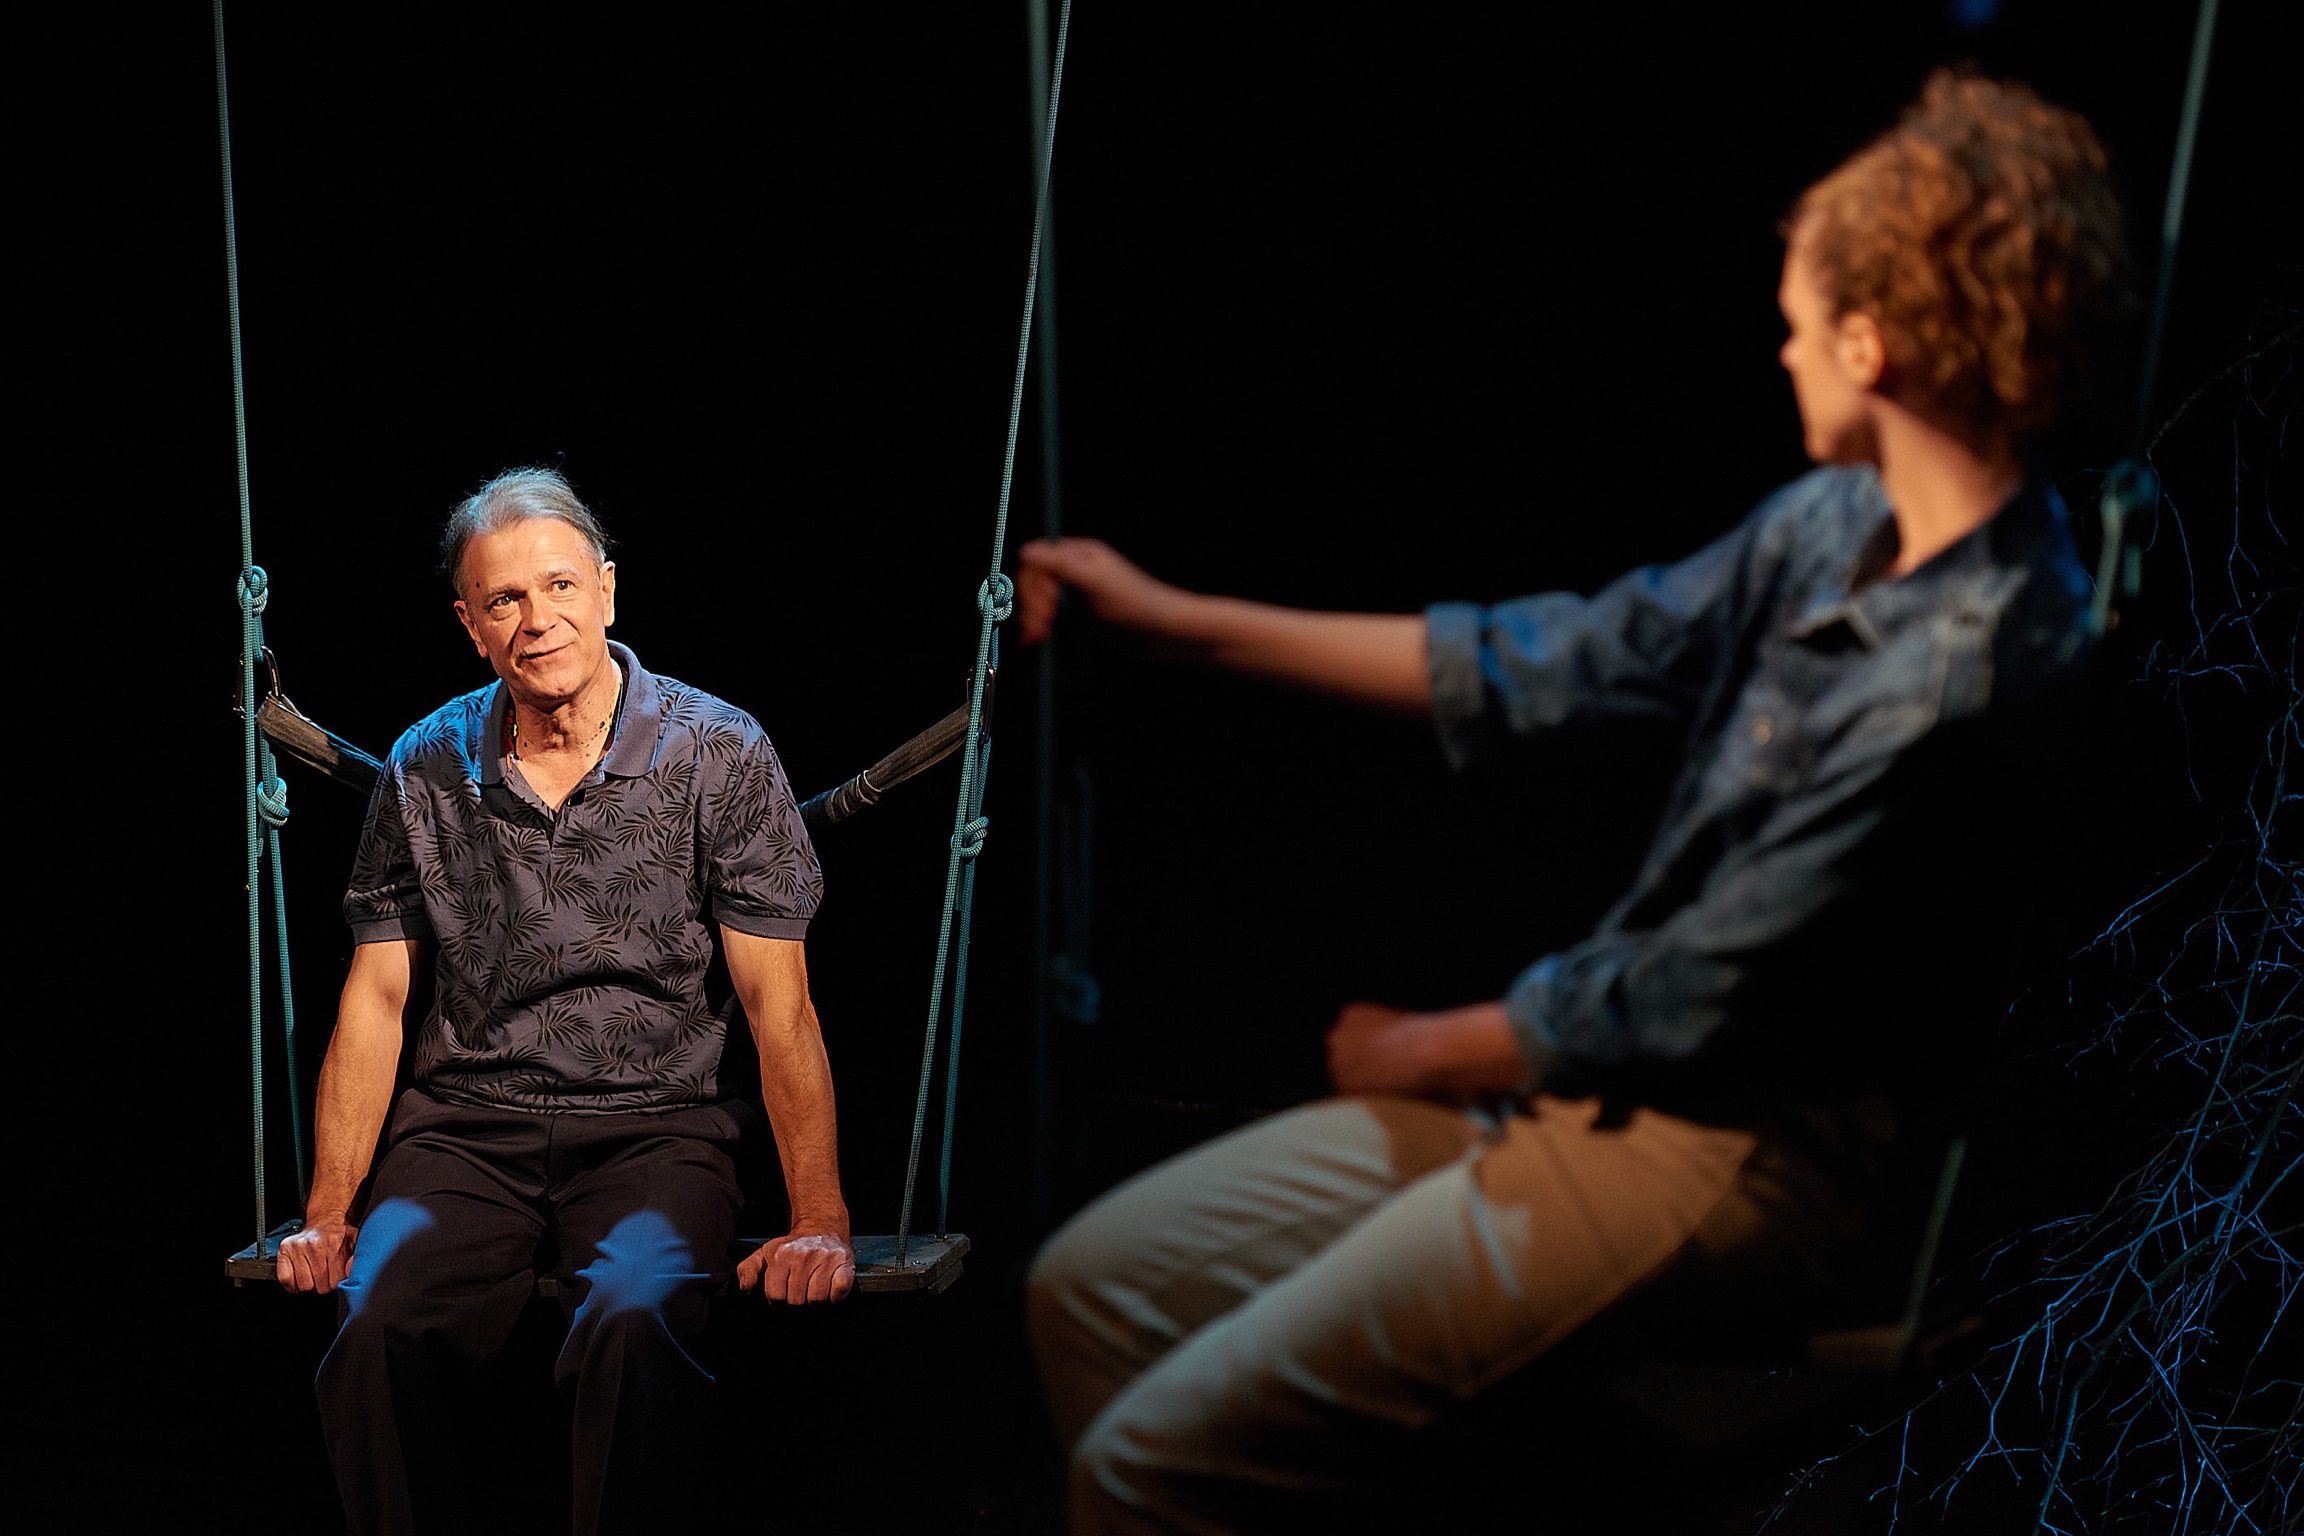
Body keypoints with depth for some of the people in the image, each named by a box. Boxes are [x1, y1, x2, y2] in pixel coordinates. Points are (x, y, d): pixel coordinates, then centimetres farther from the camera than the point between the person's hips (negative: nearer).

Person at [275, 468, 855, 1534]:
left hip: (654, 1126, -2)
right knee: (376, 1328, -29)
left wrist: (819, 1224, -11)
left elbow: (779, 1004, -2)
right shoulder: (424, 771, 8)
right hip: (466, 1126, 2)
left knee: (633, 1326, -35)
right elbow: (376, 996, 12)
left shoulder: (719, 755, 0)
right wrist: (327, 1213, 2)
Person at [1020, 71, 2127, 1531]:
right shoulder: (1842, 523, 4)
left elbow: (1690, 1009, -20)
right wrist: (1182, 620, 16)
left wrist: (1423, 1051, -1)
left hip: (1746, 1162, -9)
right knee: (1094, 1286, 7)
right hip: (1612, 1065, 9)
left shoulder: (1960, 676, -25)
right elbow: (1572, 657, 12)